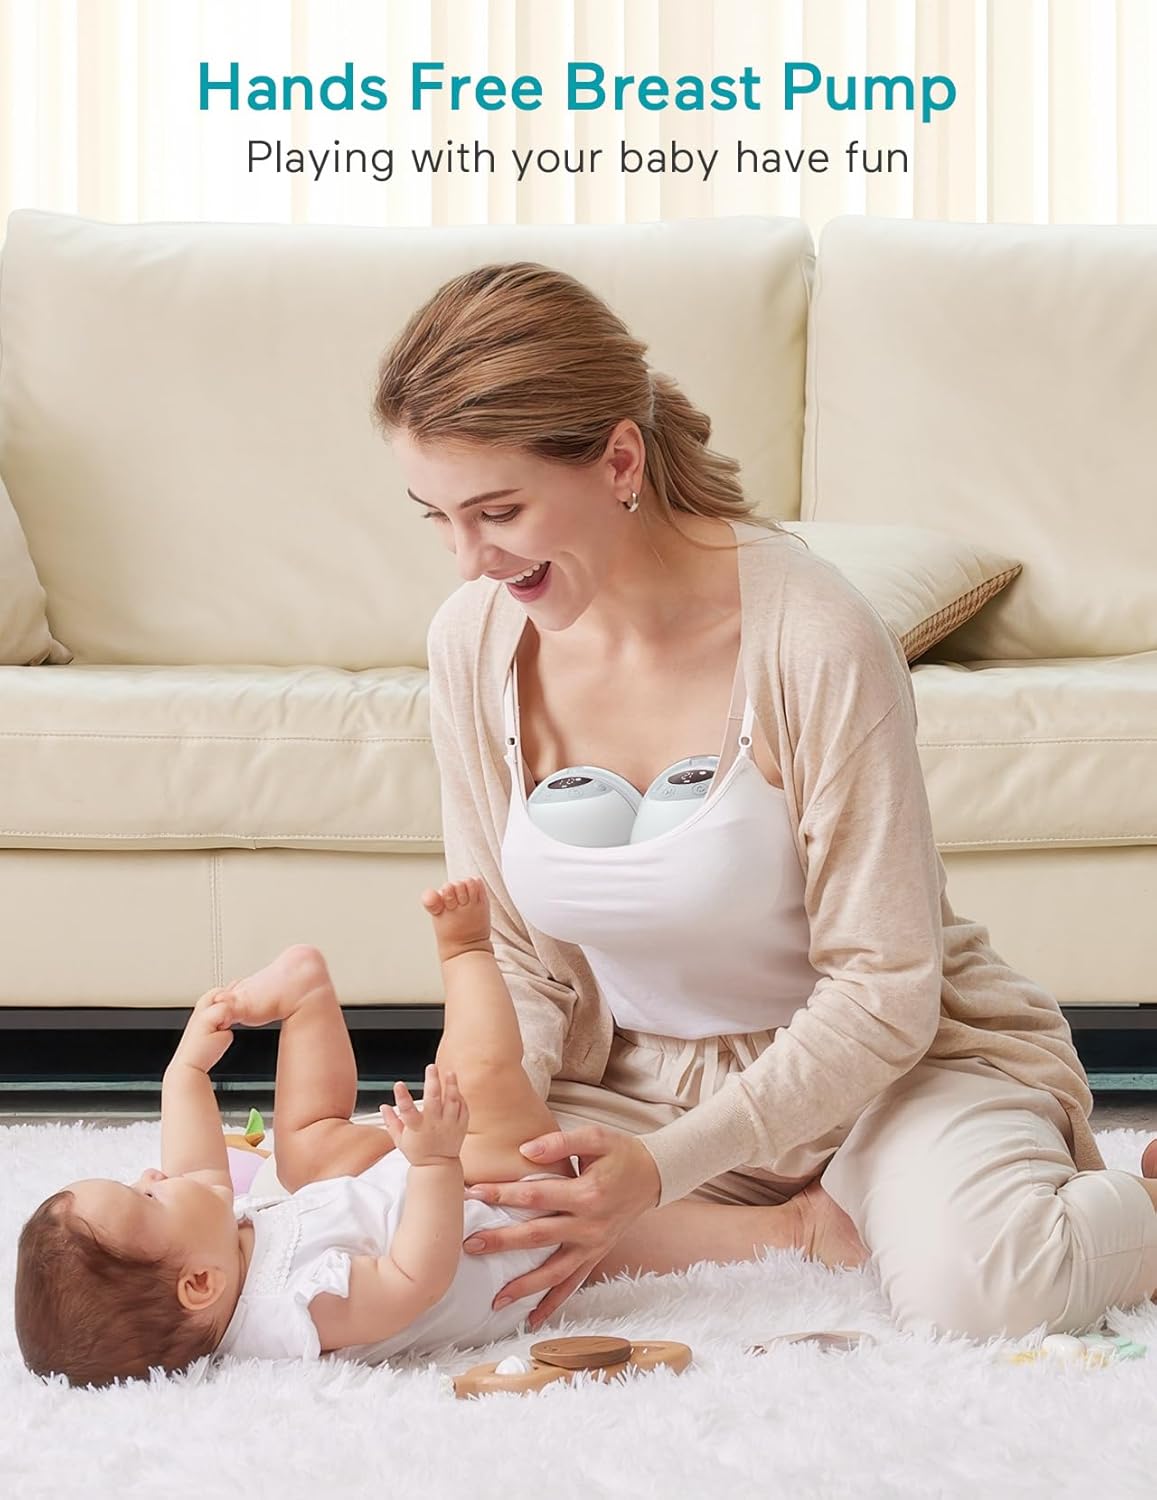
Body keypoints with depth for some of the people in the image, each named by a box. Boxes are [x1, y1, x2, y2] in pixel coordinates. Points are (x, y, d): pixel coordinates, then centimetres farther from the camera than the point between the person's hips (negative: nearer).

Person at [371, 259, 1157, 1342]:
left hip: (897, 1063, -5)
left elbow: (883, 990, -19)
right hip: (645, 1077, 5)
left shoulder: (811, 638, -24)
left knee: (972, 1290, -35)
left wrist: (665, 1168, -30)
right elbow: (514, 959, 2)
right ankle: (827, 1232, -10)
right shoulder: (474, 641, -8)